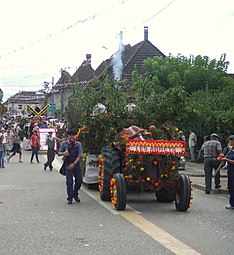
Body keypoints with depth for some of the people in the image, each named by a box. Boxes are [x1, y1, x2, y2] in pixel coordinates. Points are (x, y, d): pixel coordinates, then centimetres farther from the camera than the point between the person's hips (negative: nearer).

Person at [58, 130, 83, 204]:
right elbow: (59, 153, 7)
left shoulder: (78, 144, 0)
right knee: (69, 182, -6)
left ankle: (75, 195, 28)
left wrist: (74, 163, -15)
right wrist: (63, 153, -16)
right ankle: (70, 198, 3)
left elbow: (80, 156, -4)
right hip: (68, 165, -1)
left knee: (79, 181, 5)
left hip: (77, 165, 1)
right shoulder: (64, 144, 3)